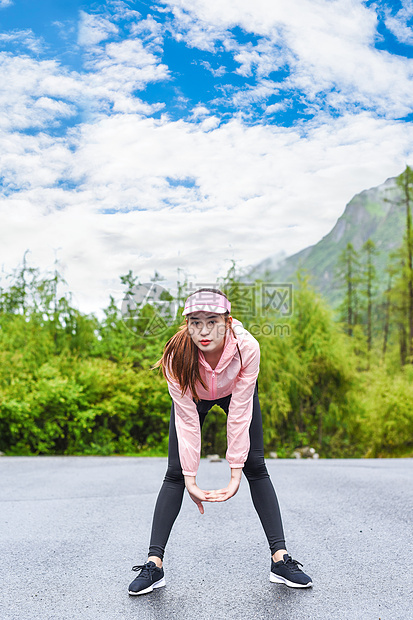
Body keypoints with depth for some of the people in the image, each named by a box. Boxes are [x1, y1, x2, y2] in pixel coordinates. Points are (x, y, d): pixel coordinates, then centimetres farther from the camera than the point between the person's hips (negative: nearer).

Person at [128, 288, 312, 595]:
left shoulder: (246, 347, -38)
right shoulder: (178, 354, -37)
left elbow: (240, 412, -31)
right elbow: (187, 420, -30)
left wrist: (236, 471, -30)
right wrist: (190, 479, -29)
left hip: (235, 391, 0)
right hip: (192, 396, 0)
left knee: (256, 467, -7)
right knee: (175, 473, -7)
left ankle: (280, 559, -1)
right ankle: (154, 564, -3)